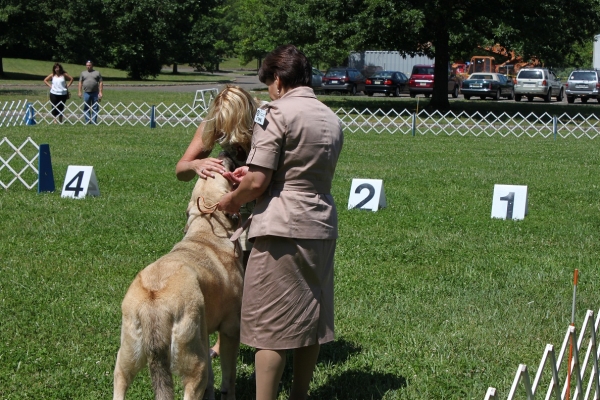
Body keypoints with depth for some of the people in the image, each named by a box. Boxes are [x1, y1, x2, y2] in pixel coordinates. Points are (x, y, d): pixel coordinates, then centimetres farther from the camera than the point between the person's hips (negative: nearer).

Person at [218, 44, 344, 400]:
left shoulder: (279, 113, -11)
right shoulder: (332, 119, 12)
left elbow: (257, 182, -14)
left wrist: (231, 201, 6)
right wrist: (248, 178, 19)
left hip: (282, 228, -8)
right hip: (322, 228, 8)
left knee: (269, 322, -2)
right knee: (310, 319, 14)